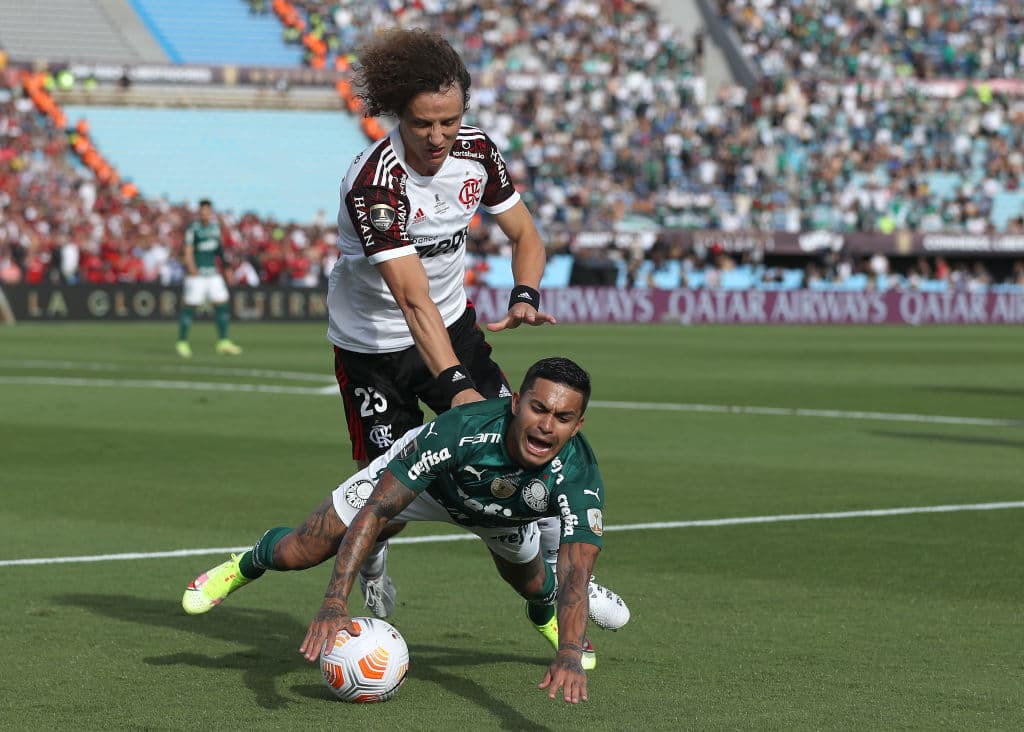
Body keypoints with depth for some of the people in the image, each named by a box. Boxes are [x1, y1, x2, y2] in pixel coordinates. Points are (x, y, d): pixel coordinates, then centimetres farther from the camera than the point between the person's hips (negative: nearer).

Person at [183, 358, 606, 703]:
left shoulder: (579, 478, -42)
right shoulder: (457, 429, -47)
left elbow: (575, 574, -51)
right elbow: (373, 511, -47)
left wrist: (570, 656, -70)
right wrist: (334, 604, -57)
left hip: (505, 515, 2)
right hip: (428, 478, -2)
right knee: (296, 554, -3)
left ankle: (545, 616, 62)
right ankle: (248, 565, 36)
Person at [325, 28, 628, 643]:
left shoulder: (477, 152, -12)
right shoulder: (374, 184, -30)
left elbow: (525, 233, 3)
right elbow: (414, 301, -36)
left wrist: (524, 298, -17)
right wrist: (453, 385, -44)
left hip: (453, 323, 5)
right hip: (371, 343, -5)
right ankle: (374, 588, 26)